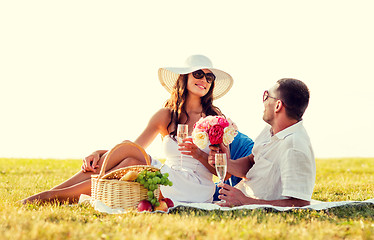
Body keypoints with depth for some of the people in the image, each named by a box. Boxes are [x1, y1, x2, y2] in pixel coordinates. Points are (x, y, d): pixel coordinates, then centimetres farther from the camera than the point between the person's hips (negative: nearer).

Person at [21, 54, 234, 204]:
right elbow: (135, 146, 5)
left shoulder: (214, 117, 3)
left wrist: (199, 154, -17)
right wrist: (99, 154, -12)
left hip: (197, 191, -3)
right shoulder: (165, 116, 11)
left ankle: (56, 195, -20)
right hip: (169, 178, 3)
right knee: (129, 158, -24)